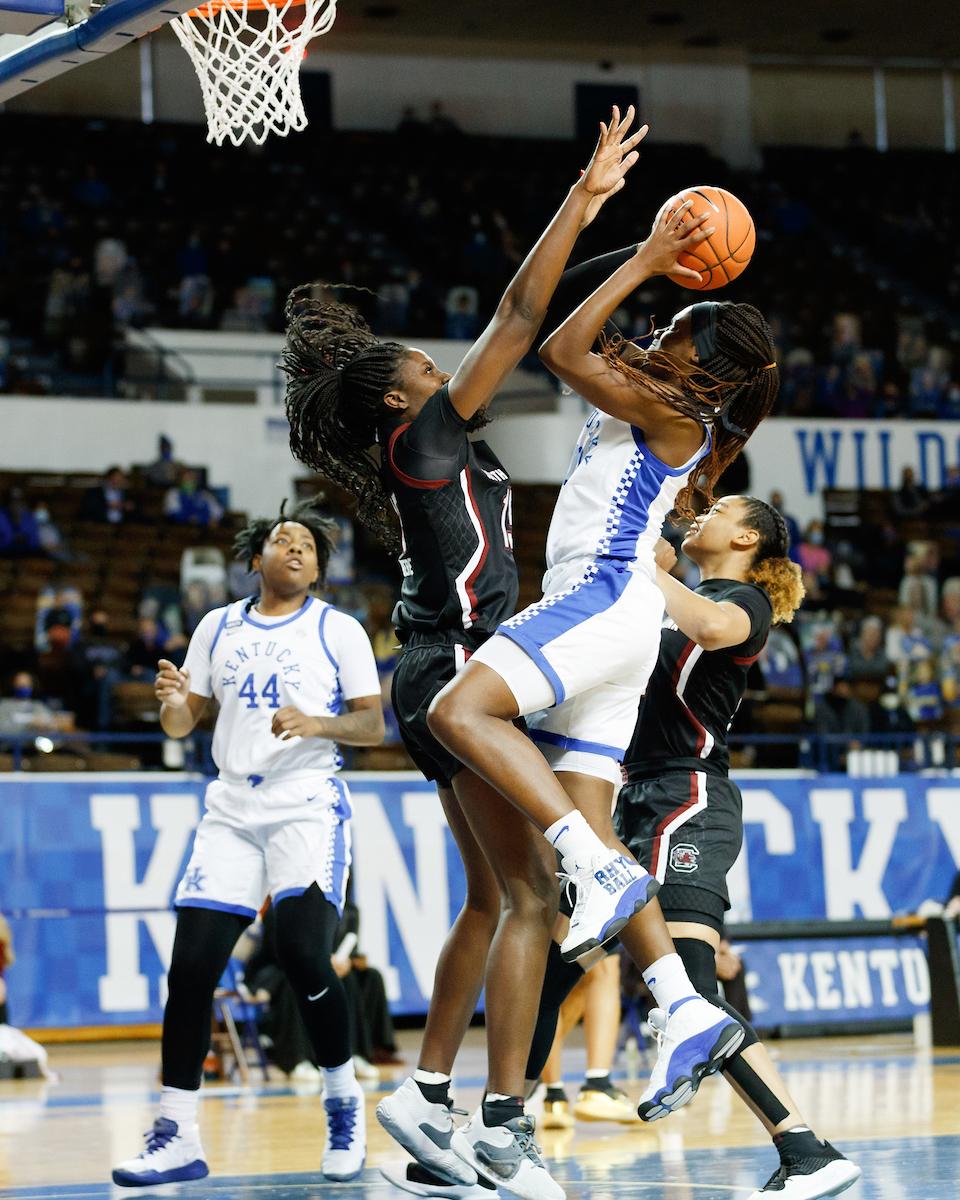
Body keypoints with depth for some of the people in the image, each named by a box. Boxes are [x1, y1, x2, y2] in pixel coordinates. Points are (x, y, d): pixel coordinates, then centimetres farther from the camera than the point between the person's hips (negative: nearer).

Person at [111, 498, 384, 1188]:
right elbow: (182, 724, 16)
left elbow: (373, 725, 2)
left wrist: (317, 723, -17)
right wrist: (171, 699, -8)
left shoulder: (339, 630, 5)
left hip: (309, 806, -3)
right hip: (232, 811, 4)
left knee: (304, 954, -21)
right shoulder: (219, 628, 14)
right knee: (191, 965, -7)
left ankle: (344, 1101, 2)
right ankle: (177, 1136, 0)